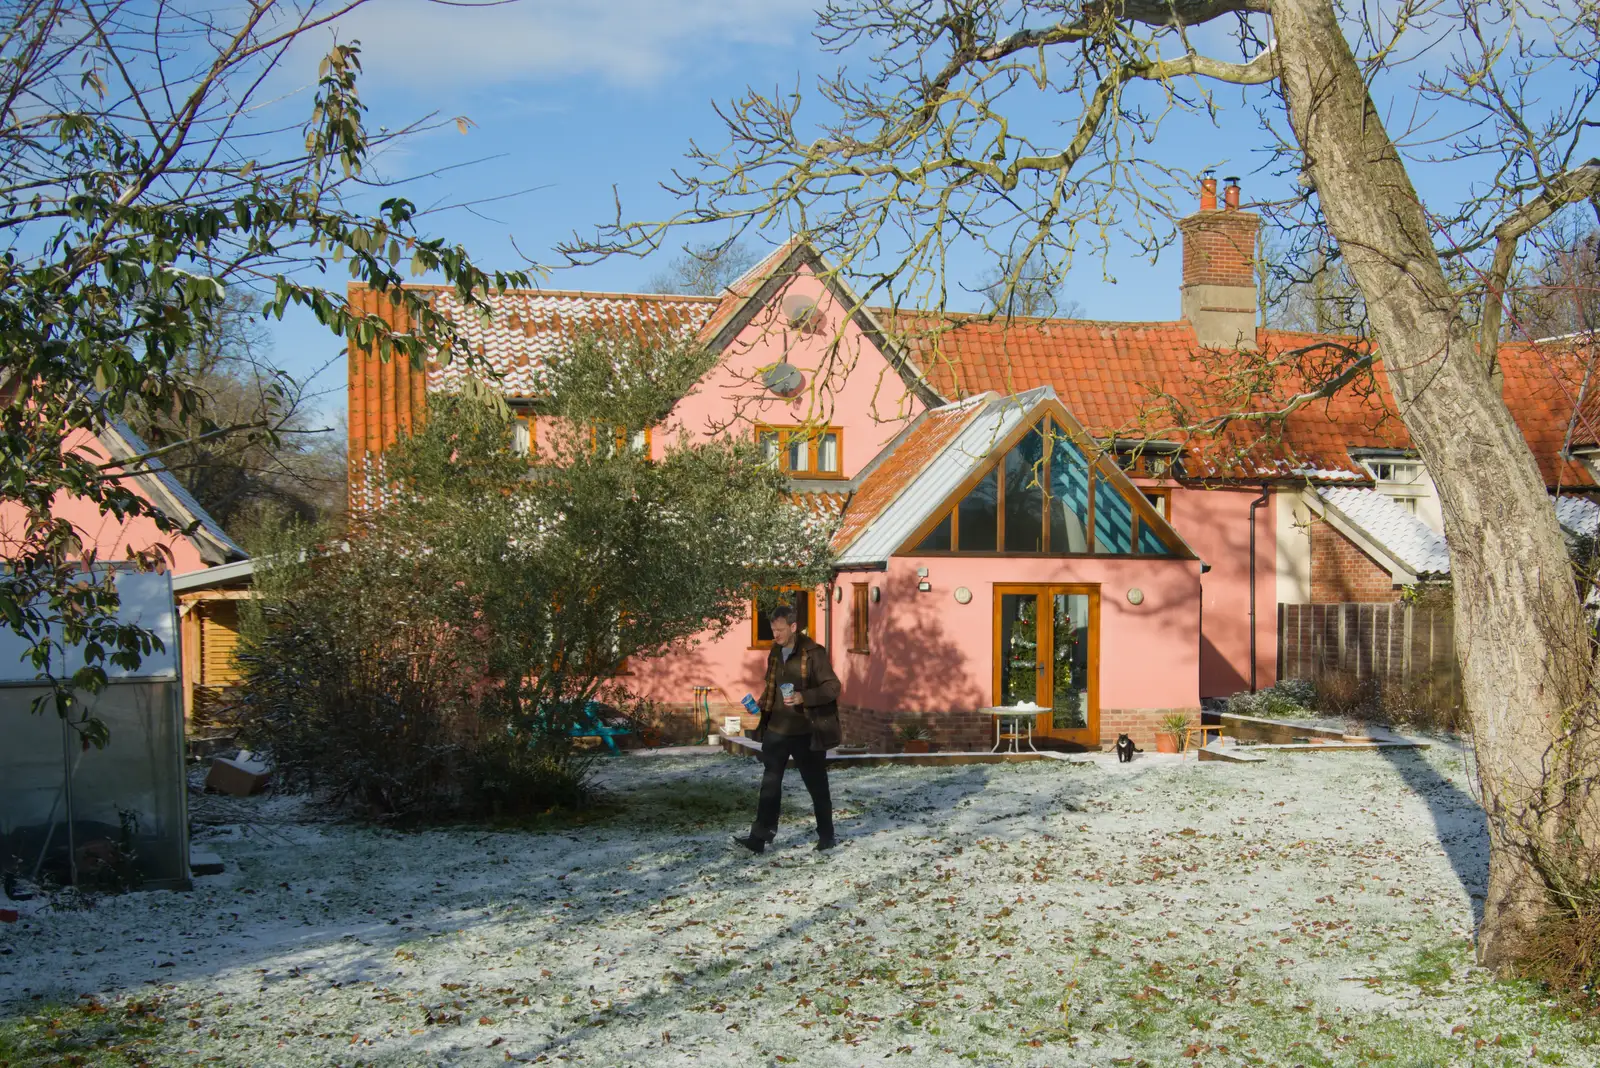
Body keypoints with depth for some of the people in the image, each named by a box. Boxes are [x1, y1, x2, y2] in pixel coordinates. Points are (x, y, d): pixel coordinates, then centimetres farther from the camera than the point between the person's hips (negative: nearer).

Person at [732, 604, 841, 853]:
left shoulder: (813, 653, -12)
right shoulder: (775, 653, 10)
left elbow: (832, 687, -13)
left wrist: (804, 697, -27)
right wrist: (761, 704, 4)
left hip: (806, 732, -6)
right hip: (777, 730, 6)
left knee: (817, 785, 7)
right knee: (770, 784, 3)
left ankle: (826, 836, 21)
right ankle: (759, 837, 4)